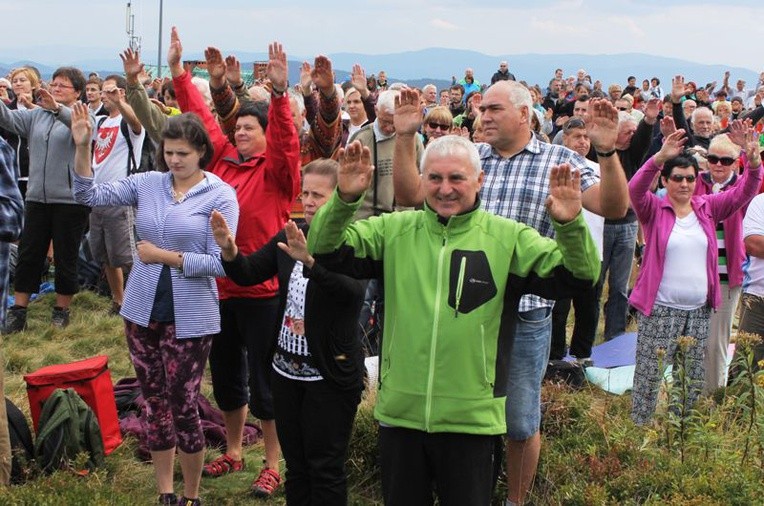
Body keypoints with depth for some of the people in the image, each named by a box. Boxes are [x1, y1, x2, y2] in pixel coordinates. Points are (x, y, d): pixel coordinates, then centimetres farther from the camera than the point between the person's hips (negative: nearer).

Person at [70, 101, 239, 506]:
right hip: (142, 311, 4)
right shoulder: (147, 183, 2)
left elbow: (219, 263, -14)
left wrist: (163, 256, -14)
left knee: (183, 407, 3)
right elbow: (89, 196, -2)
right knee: (154, 404, 14)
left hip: (190, 318, -4)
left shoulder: (220, 195, -9)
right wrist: (83, 147, -14)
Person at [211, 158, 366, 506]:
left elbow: (352, 288, -33)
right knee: (295, 465, 16)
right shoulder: (290, 238, 6)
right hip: (286, 369, 6)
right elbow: (248, 274, 5)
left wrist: (311, 260, -50)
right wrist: (230, 252, -17)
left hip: (330, 376, -6)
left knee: (325, 469, 4)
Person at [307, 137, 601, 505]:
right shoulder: (394, 230, 2)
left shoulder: (509, 238, -3)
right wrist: (345, 199, -22)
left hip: (471, 418, -2)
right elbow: (325, 251, -4)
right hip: (399, 412, 2)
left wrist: (570, 226, -29)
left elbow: (577, 277, -9)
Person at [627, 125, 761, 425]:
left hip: (699, 310, 4)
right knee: (649, 376, 0)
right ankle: (639, 431, 13)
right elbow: (635, 189, -23)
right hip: (659, 309, -4)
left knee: (693, 381, 14)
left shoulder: (708, 207, 7)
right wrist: (660, 158, -39)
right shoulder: (654, 210, -4)